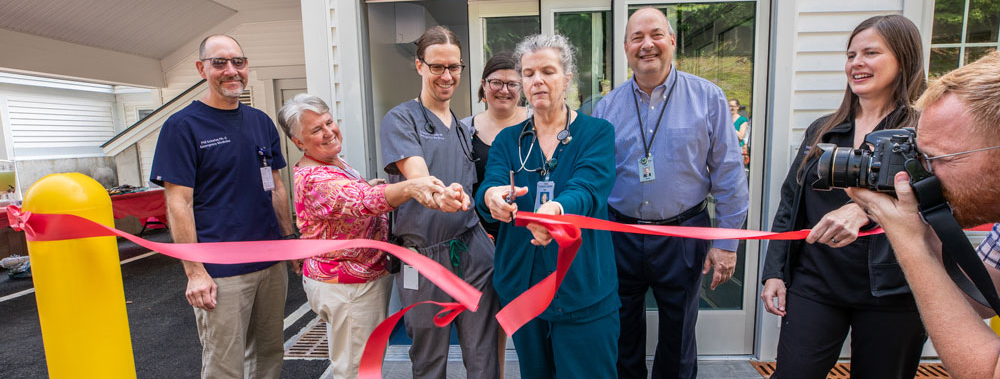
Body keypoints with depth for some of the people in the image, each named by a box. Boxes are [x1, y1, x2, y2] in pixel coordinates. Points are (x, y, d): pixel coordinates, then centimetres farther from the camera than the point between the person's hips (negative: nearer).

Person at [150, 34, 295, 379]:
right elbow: (179, 204, -9)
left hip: (272, 262, 5)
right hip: (220, 272, -5)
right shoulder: (182, 126, -6)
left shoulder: (261, 122, 11)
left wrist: (291, 239, 11)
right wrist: (195, 272, -13)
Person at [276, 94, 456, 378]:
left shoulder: (334, 163, 7)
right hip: (348, 288, -10)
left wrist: (364, 186, 6)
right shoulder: (314, 179, -27)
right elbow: (365, 200, -46)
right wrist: (410, 187, -63)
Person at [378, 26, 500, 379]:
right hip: (425, 254, -4)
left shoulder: (463, 127, 15)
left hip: (473, 249, 5)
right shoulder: (400, 119, -3)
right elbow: (417, 178, -20)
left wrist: (484, 228, 7)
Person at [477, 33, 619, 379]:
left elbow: (587, 189, -21)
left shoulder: (597, 133, -4)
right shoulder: (508, 140, 5)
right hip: (521, 285, 3)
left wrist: (556, 210, -44)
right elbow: (489, 187, -12)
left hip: (583, 289, -3)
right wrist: (491, 197, -37)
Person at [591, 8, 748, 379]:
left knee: (678, 336, 17)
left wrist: (726, 241, -4)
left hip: (683, 235, -1)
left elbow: (728, 174, -2)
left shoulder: (707, 97, -4)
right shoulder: (607, 106, 2)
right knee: (623, 335, 17)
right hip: (620, 235, 2)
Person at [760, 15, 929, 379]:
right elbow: (789, 206, 8)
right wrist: (774, 272, 3)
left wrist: (864, 209, -42)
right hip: (814, 284, 3)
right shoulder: (821, 130, 8)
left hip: (890, 294, -2)